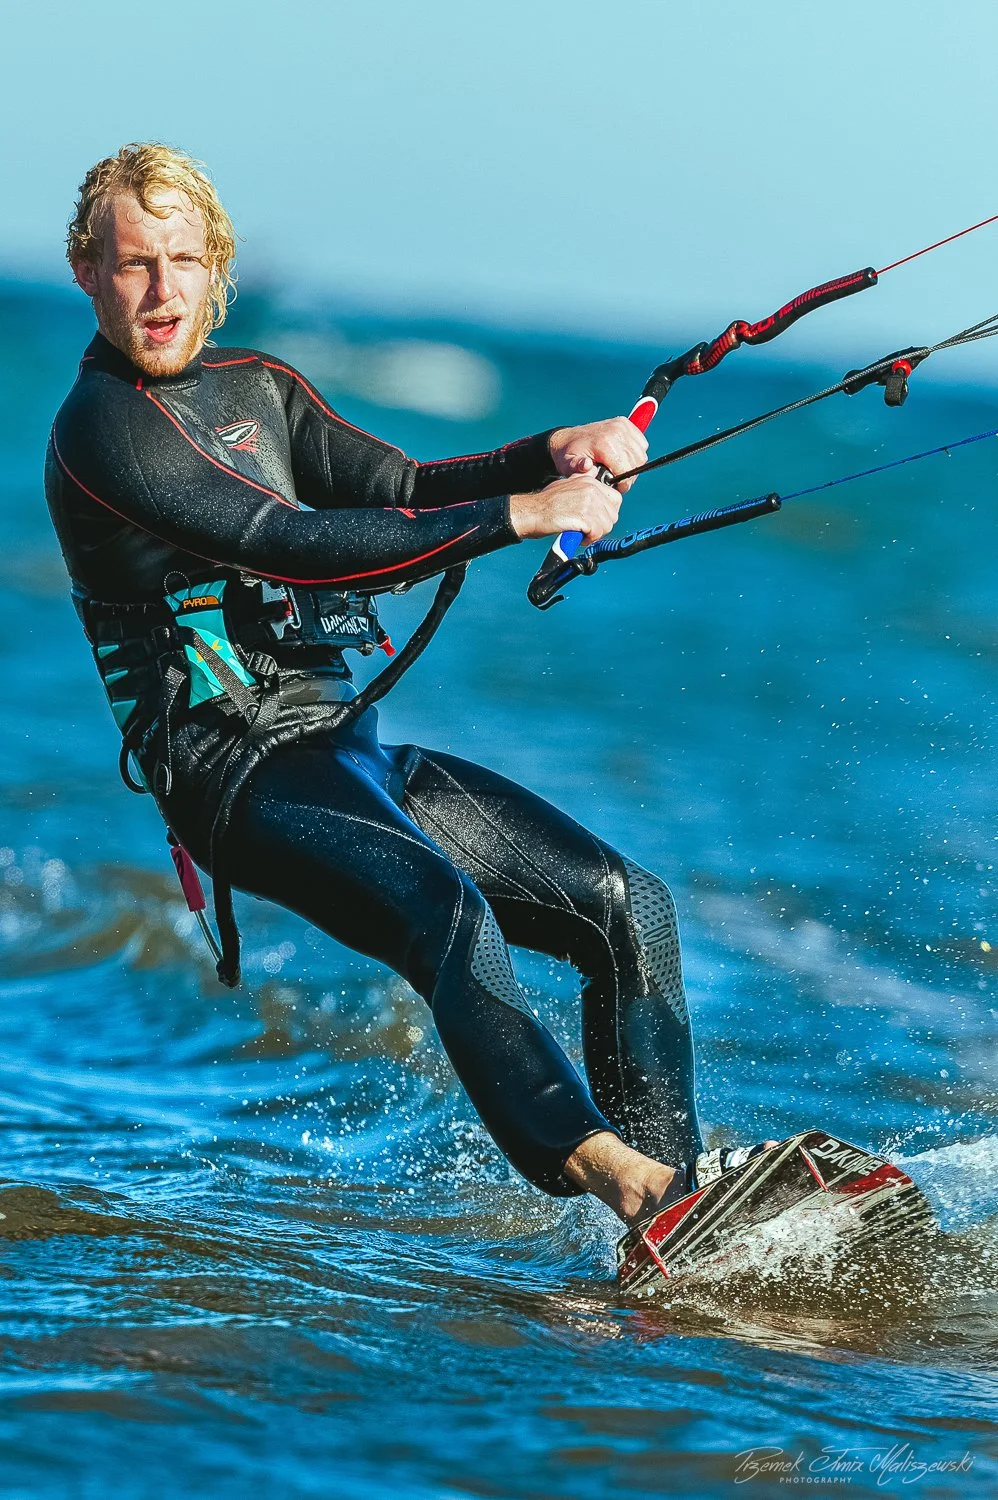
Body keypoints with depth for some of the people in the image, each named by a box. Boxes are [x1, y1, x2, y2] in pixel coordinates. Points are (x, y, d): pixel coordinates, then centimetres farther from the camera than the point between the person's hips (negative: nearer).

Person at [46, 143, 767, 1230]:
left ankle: (668, 1199, -4)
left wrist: (554, 454, -4)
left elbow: (404, 493, 14)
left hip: (350, 750, 8)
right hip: (243, 772, -8)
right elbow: (294, 546, -18)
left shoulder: (252, 387, 18)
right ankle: (587, 1158, -48)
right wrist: (519, 515, -20)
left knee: (627, 905, -2)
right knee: (447, 908, -35)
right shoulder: (100, 428, -10)